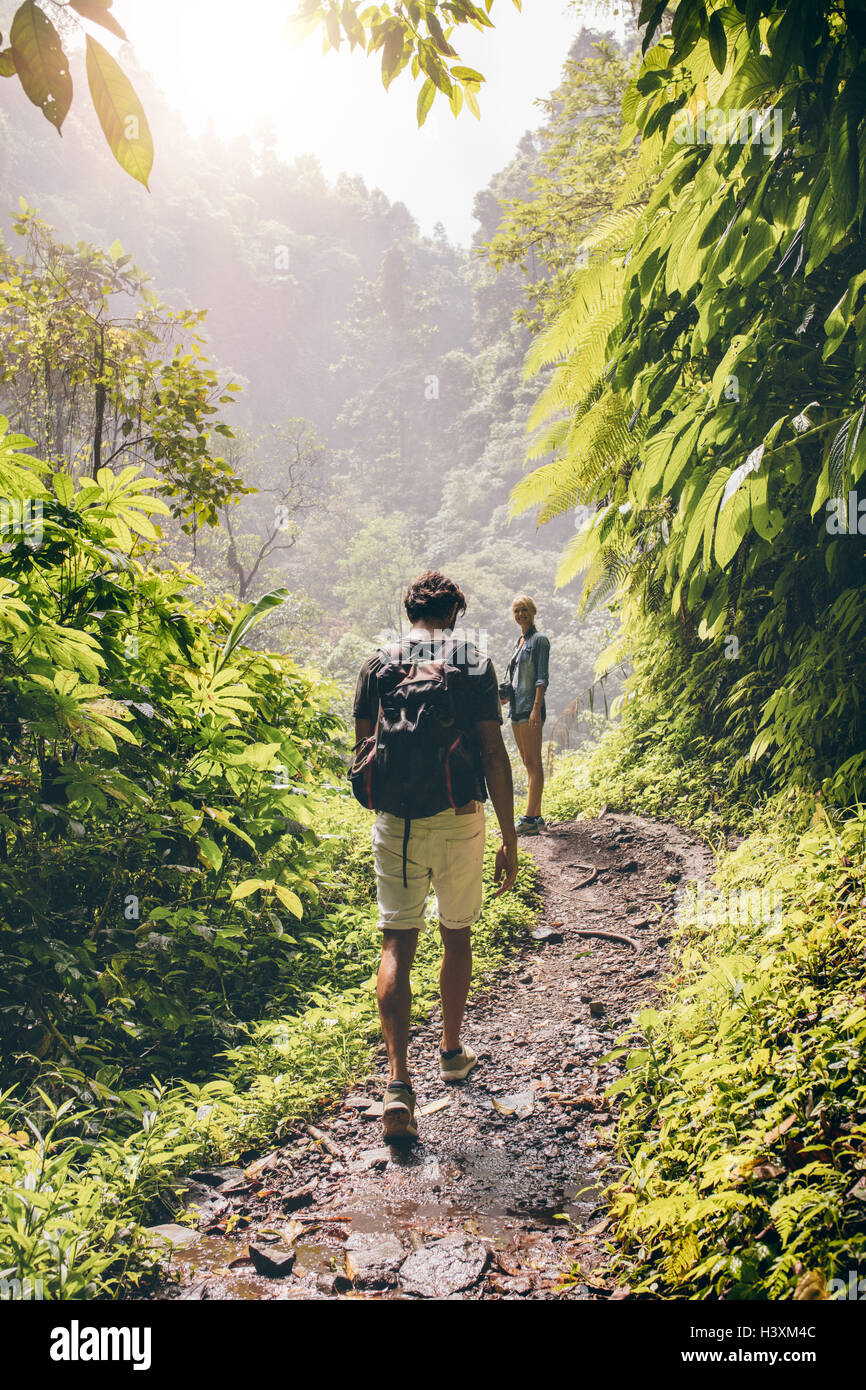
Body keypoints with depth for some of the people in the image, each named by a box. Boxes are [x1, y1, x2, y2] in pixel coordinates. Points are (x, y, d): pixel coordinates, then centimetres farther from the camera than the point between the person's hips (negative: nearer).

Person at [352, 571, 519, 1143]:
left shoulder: (378, 665, 4)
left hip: (394, 823, 1)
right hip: (459, 822, 0)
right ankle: (452, 1051, 35)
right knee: (457, 936, 18)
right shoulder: (477, 666, -1)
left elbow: (363, 751, 7)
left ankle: (399, 1080, -6)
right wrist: (510, 839, 0)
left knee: (398, 945, 3)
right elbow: (495, 757, -5)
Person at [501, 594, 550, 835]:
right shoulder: (518, 642, 19)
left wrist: (536, 709, -20)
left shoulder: (539, 640, -6)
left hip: (530, 706, -9)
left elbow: (542, 678, -13)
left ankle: (529, 819, -10)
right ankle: (536, 817, 12)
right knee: (528, 763, 9)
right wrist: (504, 696, 12)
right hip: (516, 707, 9)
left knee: (533, 762, -9)